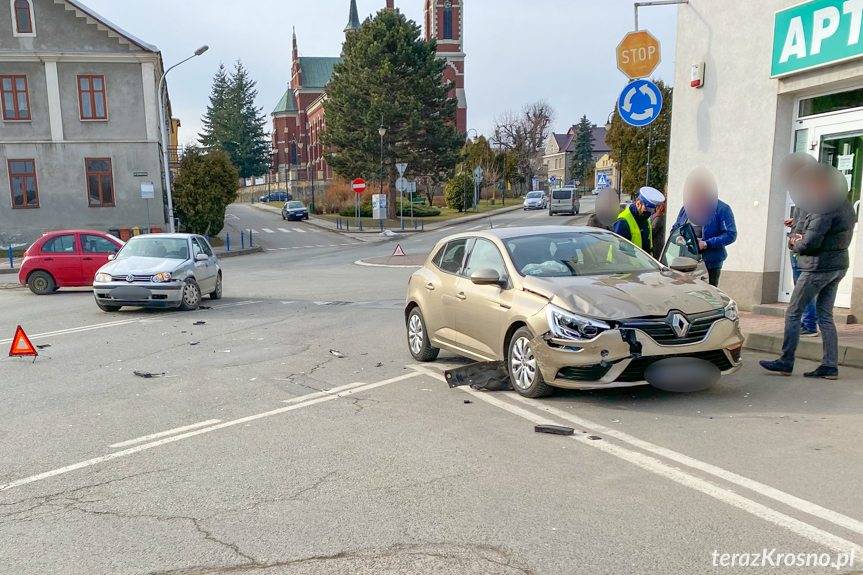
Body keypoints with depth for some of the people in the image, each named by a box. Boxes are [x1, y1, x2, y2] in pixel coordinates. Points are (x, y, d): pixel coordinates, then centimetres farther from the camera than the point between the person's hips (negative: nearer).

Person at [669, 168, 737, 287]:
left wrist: (706, 244, -19)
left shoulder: (722, 209, -5)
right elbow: (675, 228, 21)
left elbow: (731, 235, -11)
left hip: (710, 264, -5)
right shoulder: (687, 206, 12)